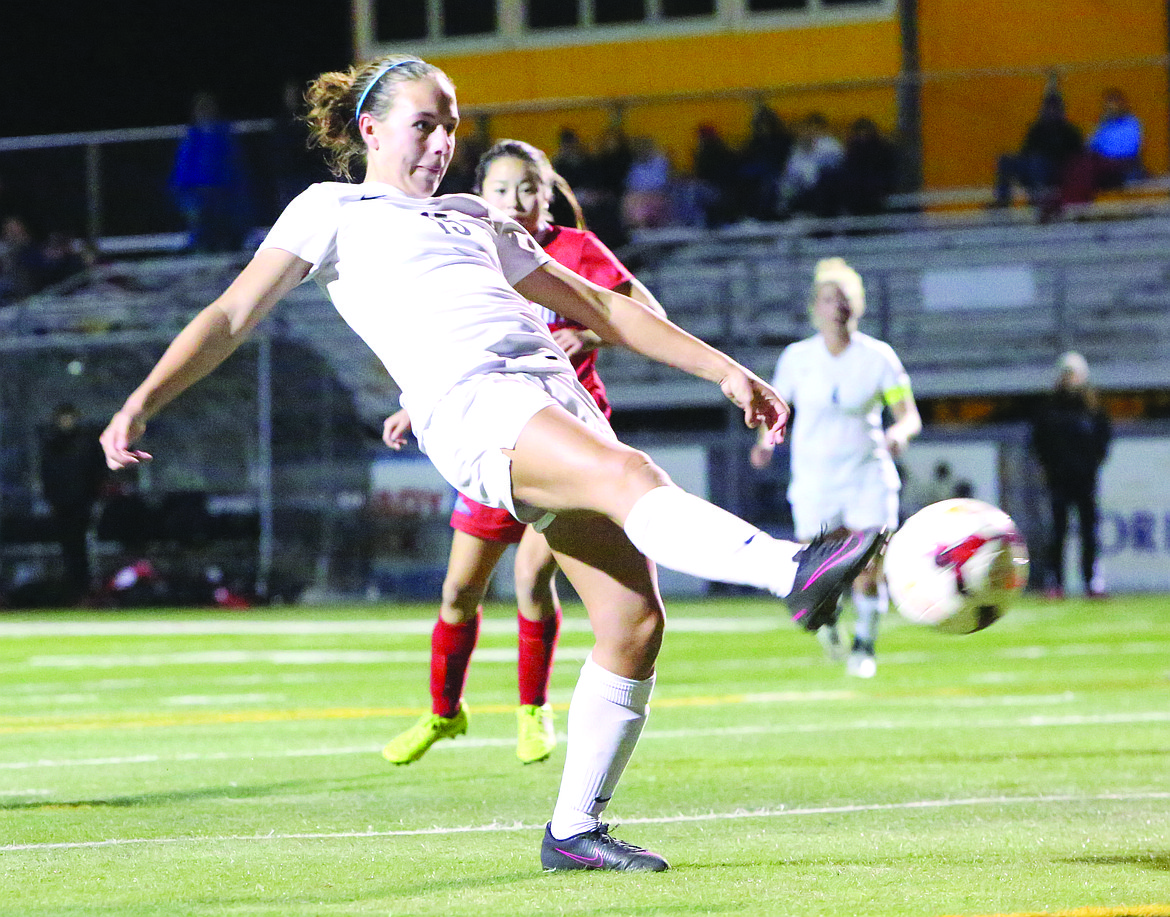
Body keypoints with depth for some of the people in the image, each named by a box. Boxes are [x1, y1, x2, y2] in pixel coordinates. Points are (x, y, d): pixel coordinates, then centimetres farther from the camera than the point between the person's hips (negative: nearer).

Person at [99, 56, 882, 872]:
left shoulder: (475, 220, 34)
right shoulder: (331, 211, 20)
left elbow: (598, 306, 37)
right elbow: (233, 316, 11)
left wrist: (724, 369, 30)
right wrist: (143, 402, -4)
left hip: (558, 394, 6)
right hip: (469, 405, -6)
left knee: (635, 624, -8)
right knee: (632, 477, -35)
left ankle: (575, 828, 3)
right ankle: (792, 569, -58)